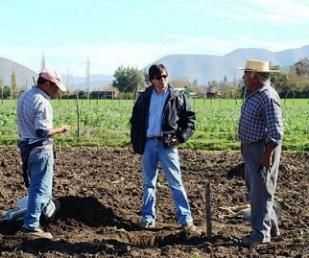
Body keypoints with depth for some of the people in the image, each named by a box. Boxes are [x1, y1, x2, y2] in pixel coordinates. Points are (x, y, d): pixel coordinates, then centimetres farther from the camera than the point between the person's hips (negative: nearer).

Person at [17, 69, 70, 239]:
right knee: (41, 187, -4)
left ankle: (44, 207, 42)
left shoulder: (24, 96, 8)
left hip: (26, 146, 9)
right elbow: (42, 132, -25)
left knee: (35, 183, 24)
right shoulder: (42, 102, -21)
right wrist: (60, 130, -12)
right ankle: (31, 225, -4)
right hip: (40, 149, -9)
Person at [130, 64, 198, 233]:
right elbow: (135, 120, 15)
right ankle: (148, 217, 19)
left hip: (167, 144, -3)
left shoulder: (177, 97, 0)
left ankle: (185, 219, 0)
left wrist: (181, 137, -8)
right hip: (148, 144, 3)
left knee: (175, 183, -4)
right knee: (148, 182, 10)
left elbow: (190, 118, 3)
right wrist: (136, 143, 9)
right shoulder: (144, 97, 8)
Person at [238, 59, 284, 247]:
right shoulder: (253, 94, 11)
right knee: (254, 188, 17)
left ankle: (261, 234, 7)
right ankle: (271, 227, 29)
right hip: (250, 148, 10)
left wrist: (267, 155, -23)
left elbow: (276, 132, -23)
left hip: (263, 149, -10)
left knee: (261, 192, -3)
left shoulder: (268, 97, -20)